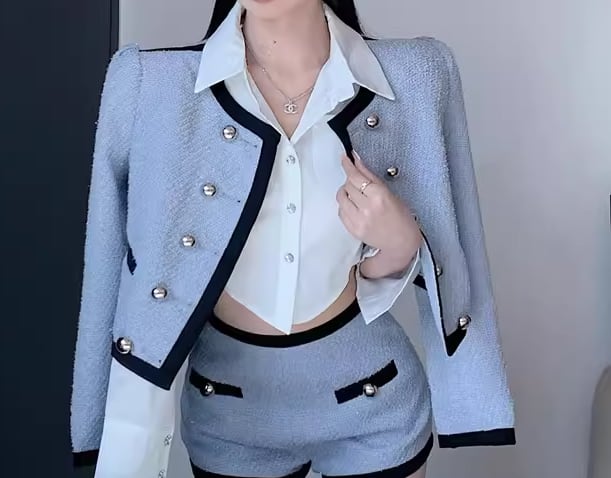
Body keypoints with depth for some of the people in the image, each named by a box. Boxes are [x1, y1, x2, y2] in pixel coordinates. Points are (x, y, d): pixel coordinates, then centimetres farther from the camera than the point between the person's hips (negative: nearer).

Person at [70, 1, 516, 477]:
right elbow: (127, 269, -7)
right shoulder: (149, 84, -17)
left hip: (374, 405, 1)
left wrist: (397, 244, -22)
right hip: (226, 415, 0)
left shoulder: (417, 77, -13)